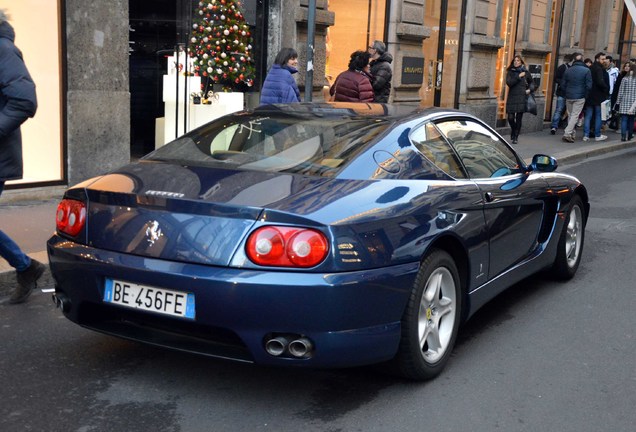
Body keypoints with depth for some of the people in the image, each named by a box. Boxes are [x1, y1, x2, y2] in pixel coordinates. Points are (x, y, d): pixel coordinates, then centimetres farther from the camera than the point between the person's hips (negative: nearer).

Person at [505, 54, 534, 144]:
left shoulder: (525, 72, 6)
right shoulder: (510, 72, 5)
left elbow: (531, 82, 19)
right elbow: (508, 83, -10)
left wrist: (530, 89, 2)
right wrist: (518, 76, -13)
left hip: (522, 98, 0)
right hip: (512, 98, 0)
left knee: (518, 118, -1)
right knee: (510, 117, -5)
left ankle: (516, 137, 11)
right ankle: (513, 130, 26)